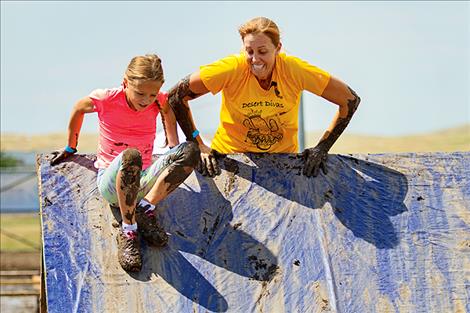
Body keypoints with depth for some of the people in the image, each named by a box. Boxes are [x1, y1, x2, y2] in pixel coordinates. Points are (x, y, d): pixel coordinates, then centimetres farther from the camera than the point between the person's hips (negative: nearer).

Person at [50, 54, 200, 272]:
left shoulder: (159, 102, -4)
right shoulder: (105, 100, -12)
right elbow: (78, 109, 9)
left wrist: (174, 156, 19)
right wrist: (71, 148, 22)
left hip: (142, 181, 3)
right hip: (111, 183, -3)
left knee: (190, 150, -21)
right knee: (131, 156, -41)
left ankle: (146, 208, -22)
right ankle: (128, 232, -29)